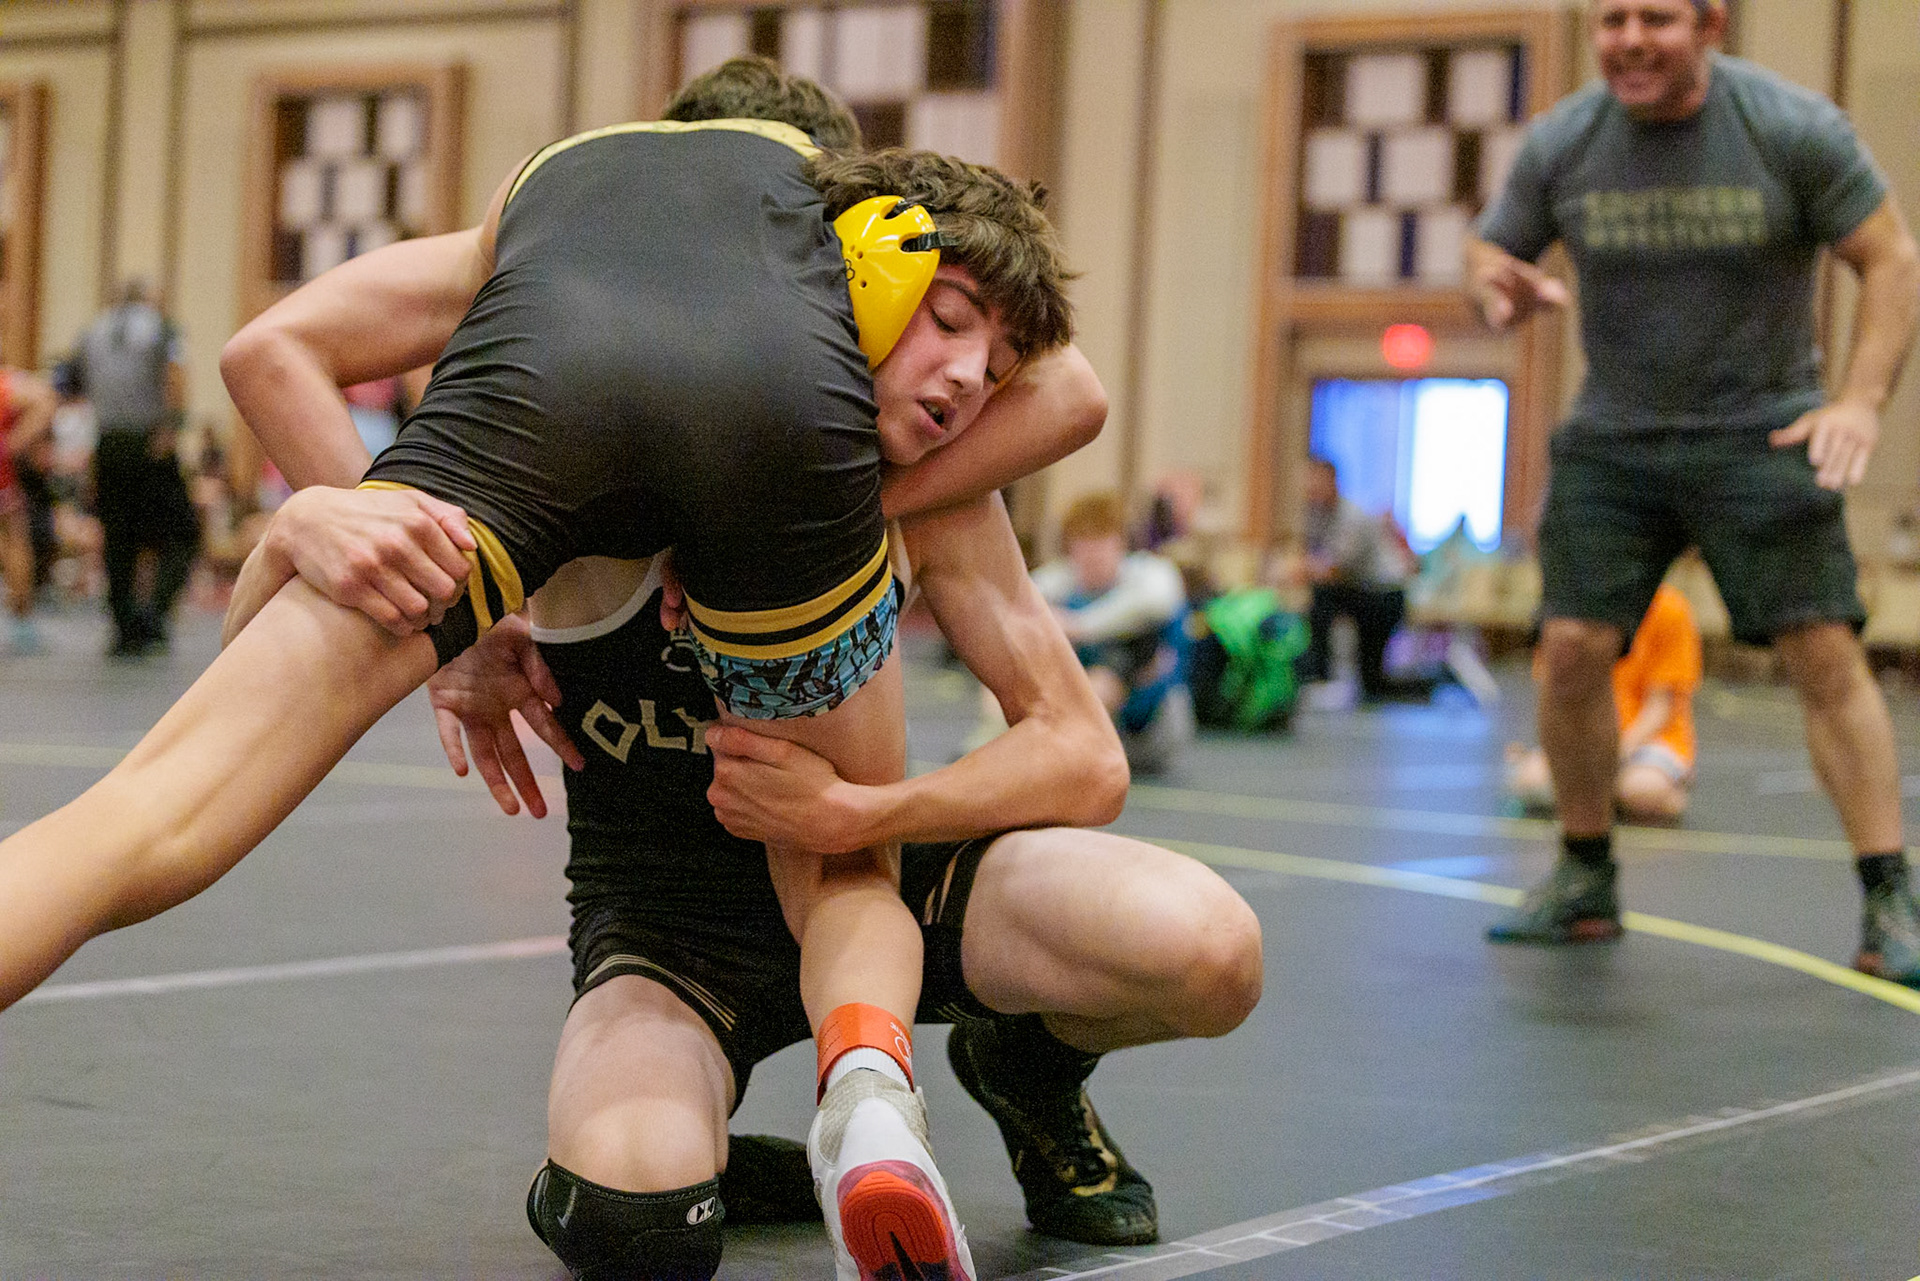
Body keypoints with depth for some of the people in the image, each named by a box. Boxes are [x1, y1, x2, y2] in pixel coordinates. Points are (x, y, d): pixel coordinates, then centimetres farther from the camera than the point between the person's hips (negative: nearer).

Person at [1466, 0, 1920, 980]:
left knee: (1825, 652, -12)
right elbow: (1489, 250, 9)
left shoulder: (1796, 129, -11)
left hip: (1760, 434, -3)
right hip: (1612, 439, 3)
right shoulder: (1559, 145, -3)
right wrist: (1500, 288, -16)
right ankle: (1585, 882, 16)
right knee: (1571, 650, -4)